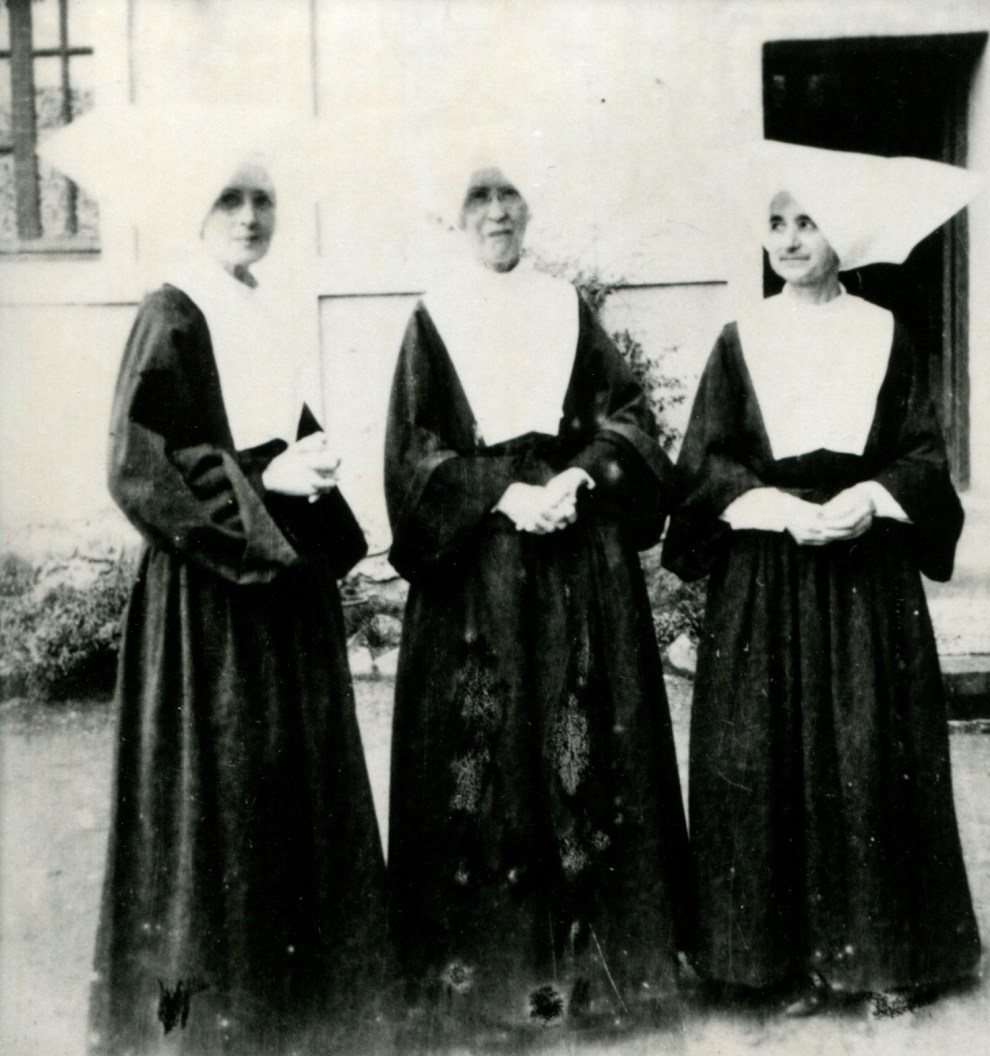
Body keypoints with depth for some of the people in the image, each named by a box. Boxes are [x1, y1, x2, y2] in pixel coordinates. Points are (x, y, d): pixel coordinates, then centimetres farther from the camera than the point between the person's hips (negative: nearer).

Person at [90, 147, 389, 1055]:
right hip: (209, 586, -8)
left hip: (285, 576, 8)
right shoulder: (172, 318, -8)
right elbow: (140, 462, -16)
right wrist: (263, 483, -18)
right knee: (218, 783, -1)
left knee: (300, 777, 14)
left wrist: (309, 467, 2)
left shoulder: (263, 320, 15)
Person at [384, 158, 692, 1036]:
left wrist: (576, 479, -11)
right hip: (475, 554, -2)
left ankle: (593, 946, 17)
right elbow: (417, 448, -1)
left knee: (588, 742, 4)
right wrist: (505, 494, -13)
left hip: (583, 548, 2)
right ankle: (487, 959, 12)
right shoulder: (434, 319, 7)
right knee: (483, 744, -1)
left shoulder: (567, 308, 12)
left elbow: (627, 414, 6)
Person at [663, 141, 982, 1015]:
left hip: (869, 568, 0)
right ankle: (791, 956, 11)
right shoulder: (743, 338, 6)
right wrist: (785, 510, -13)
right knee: (770, 763, -1)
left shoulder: (886, 335, 7)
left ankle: (887, 951, 17)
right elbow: (707, 460, 1)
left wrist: (867, 499, -14)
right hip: (762, 575, 0)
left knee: (877, 760, 2)